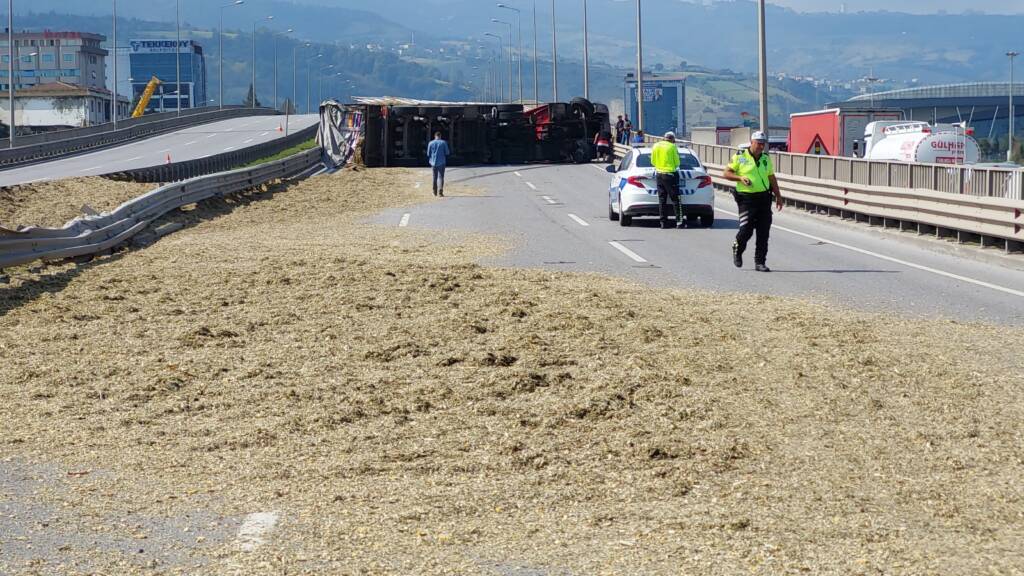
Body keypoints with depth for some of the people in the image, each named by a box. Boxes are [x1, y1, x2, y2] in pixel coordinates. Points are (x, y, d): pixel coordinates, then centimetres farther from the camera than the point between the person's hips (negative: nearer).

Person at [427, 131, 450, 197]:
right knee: (440, 177, -4)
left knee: (435, 177, 14)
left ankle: (435, 192, 21)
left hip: (433, 162, 2)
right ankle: (440, 191, -20)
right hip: (441, 162, -2)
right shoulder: (443, 143, -4)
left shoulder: (431, 143, 2)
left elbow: (428, 154, 5)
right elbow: (447, 153, -1)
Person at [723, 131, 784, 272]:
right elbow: (727, 173, 1)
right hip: (746, 199, -4)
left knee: (763, 233, -1)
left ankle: (760, 262, 5)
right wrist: (740, 178, -15)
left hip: (764, 199, 4)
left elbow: (772, 179, 21)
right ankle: (737, 249, 23)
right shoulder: (740, 157, -1)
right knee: (746, 230, -8)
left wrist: (778, 196, 18)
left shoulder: (766, 158, 13)